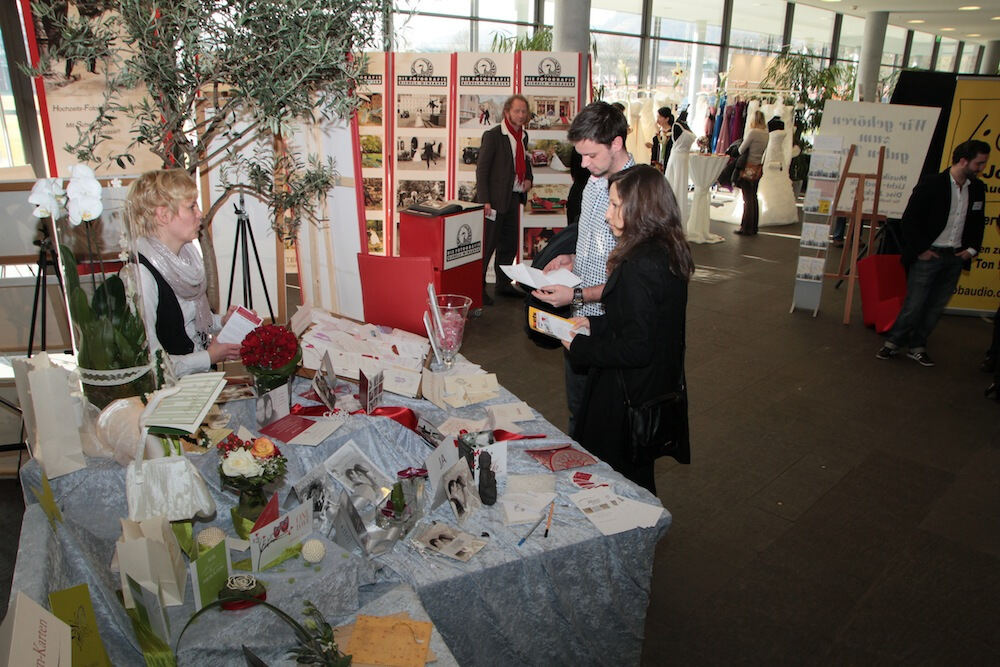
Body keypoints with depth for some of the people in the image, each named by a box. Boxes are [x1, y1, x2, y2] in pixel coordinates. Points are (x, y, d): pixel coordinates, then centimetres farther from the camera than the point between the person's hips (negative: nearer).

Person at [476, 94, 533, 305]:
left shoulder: (523, 136, 13)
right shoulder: (492, 136, -9)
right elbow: (481, 169, -12)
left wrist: (528, 178, 8)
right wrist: (484, 201, -18)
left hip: (513, 197, 8)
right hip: (495, 199, -8)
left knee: (509, 244, 15)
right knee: (487, 245, -4)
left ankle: (503, 284, 28)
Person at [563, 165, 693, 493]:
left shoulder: (641, 265, -27)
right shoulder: (667, 251, 2)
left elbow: (635, 349, -26)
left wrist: (579, 346, -14)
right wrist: (593, 324, 6)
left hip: (627, 398, -9)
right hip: (659, 387, 9)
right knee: (637, 480, 27)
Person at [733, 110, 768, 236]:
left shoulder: (752, 132, -15)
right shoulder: (766, 134, 5)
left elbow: (741, 150, -9)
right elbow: (763, 151, 10)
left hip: (749, 168, -7)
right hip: (758, 168, 7)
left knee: (748, 199, -2)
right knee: (754, 198, 14)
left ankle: (746, 228, 3)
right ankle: (753, 227, 21)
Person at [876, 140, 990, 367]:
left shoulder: (977, 188, 7)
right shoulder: (931, 184, -12)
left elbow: (978, 222, 19)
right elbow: (909, 220, -11)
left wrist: (972, 249, 7)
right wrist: (920, 250, -12)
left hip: (956, 257, 6)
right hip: (928, 255, -6)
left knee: (936, 306, 9)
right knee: (914, 305, -3)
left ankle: (917, 347, 20)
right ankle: (892, 343, 13)